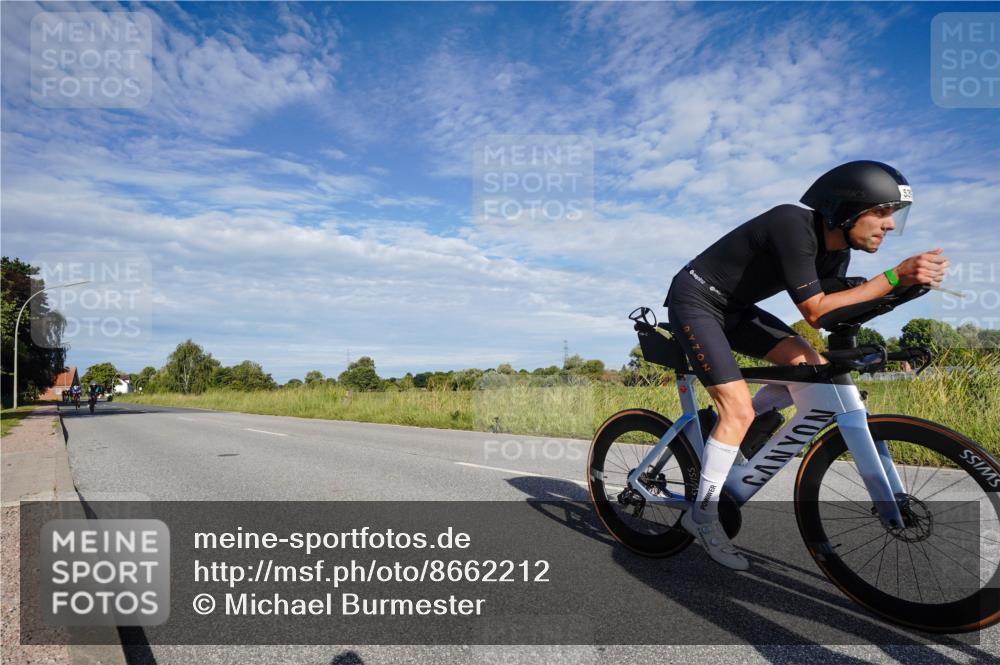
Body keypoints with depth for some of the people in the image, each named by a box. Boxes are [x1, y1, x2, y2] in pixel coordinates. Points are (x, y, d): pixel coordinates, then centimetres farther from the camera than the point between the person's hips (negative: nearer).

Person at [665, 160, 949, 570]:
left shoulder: (835, 249, 1)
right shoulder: (794, 226, -26)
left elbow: (825, 317, 0)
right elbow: (814, 309, -29)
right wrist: (895, 277, -30)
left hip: (734, 307, 8)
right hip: (695, 302, -8)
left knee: (815, 369, -3)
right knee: (739, 409, -16)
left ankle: (730, 429, 14)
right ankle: (703, 516, -2)